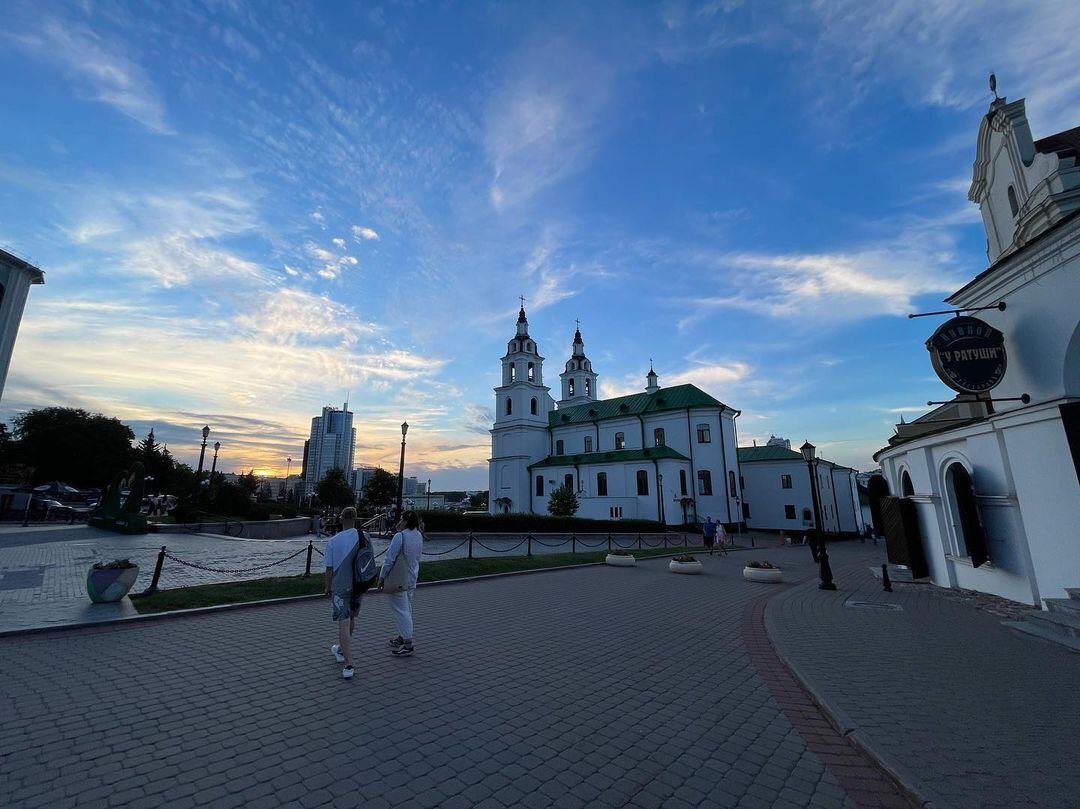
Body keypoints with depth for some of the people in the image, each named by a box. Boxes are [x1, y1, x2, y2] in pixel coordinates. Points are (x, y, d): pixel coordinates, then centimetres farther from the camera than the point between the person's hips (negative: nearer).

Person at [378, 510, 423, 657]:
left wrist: (382, 577, -7)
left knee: (401, 610, -1)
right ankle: (403, 637, 34)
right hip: (411, 580, 8)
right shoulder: (419, 536, 2)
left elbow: (389, 559, -20)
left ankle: (407, 644, 4)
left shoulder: (400, 536, -21)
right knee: (407, 608, 19)